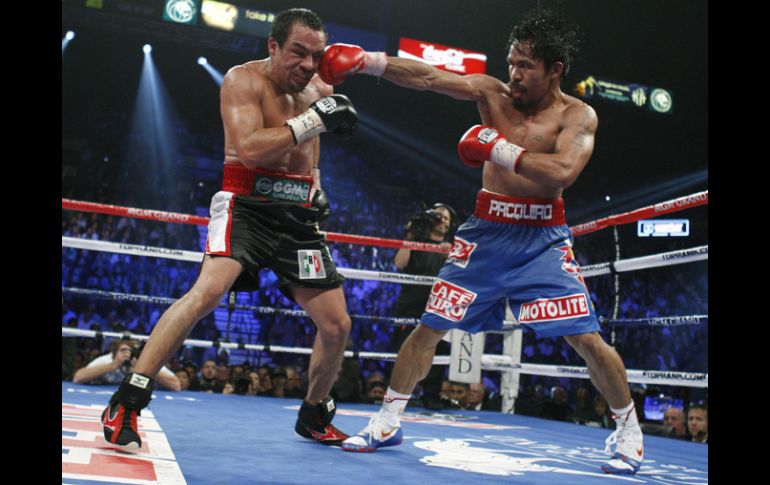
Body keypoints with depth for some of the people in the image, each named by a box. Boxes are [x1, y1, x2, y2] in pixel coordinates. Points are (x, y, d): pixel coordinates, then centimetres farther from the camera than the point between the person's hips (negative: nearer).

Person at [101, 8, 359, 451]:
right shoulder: (244, 80, -9)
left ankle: (314, 417, 28)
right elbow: (248, 149, -25)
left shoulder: (320, 89, 8)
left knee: (337, 324, 5)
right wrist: (313, 119, -25)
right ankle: (127, 402, -19)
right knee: (208, 291, -31)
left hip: (298, 216, 6)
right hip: (245, 205, -6)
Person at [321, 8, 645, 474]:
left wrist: (498, 147, -23)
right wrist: (367, 60, -20)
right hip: (486, 232, 2)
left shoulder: (578, 116, -6)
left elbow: (562, 172, -24)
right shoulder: (493, 93, 1)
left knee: (587, 338, -5)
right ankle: (387, 422, 18)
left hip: (543, 239, -2)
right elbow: (428, 77, -10)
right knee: (430, 327, 2)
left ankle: (629, 429, 20)